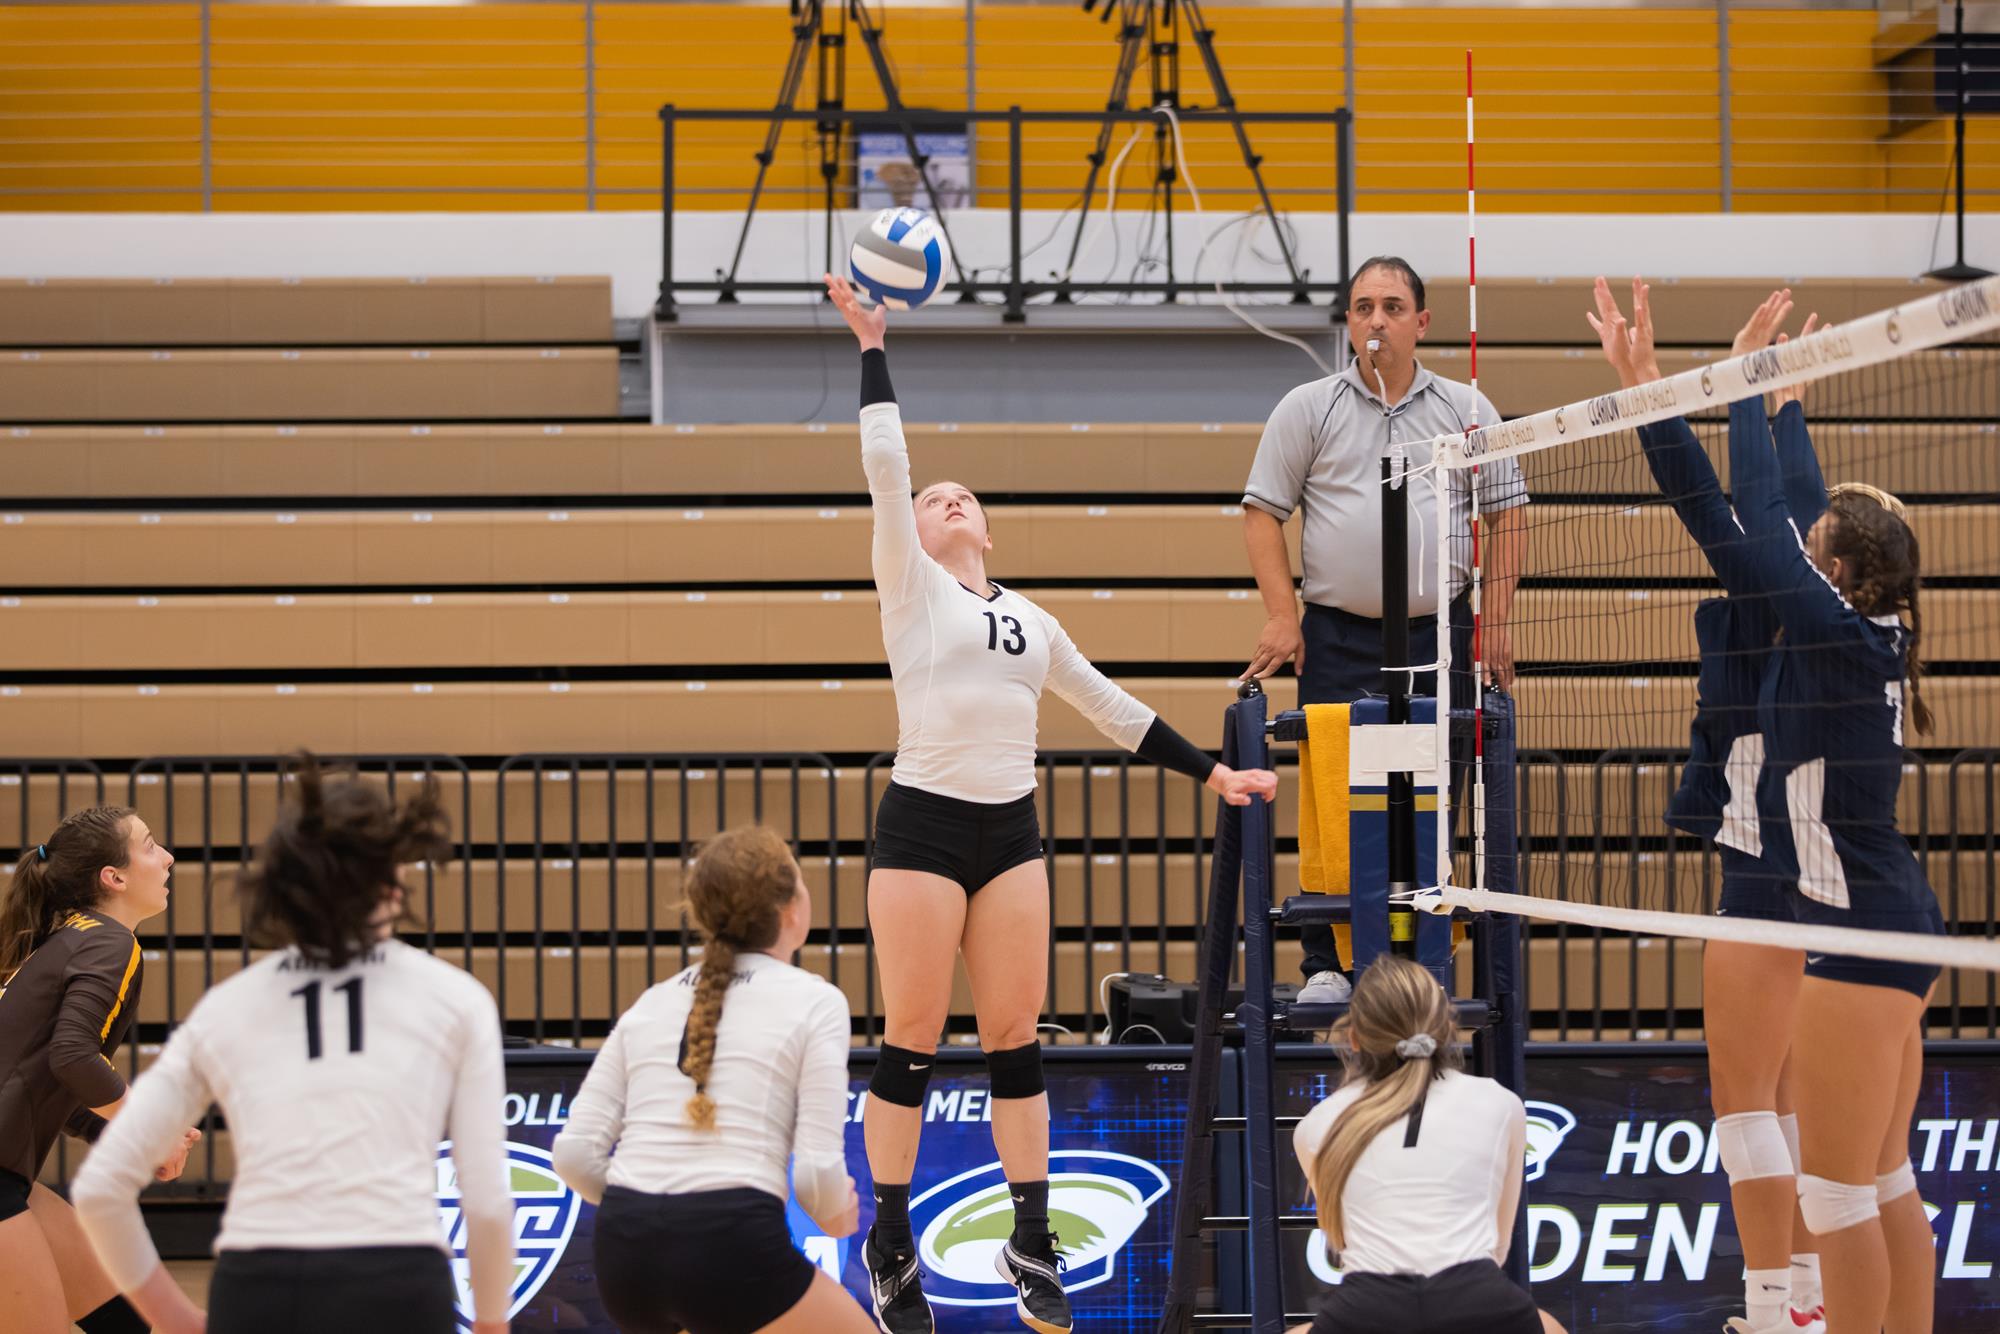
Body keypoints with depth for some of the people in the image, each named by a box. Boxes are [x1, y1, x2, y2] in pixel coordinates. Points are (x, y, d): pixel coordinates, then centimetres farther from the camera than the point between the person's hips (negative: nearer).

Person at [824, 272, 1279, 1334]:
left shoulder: (1031, 620, 17)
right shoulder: (910, 587, 3)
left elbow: (1115, 710, 24)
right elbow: (885, 465, -7)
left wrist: (1211, 772, 22)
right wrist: (873, 346, -9)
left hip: (1011, 832, 4)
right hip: (922, 825, -4)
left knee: (1015, 1037, 5)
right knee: (913, 1039, -2)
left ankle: (1032, 1248, 13)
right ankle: (889, 1249, 9)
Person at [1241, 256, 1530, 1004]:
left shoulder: (1465, 409, 9)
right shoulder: (1307, 409, 6)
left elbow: (1507, 515, 11)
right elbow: (1263, 512, 6)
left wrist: (1493, 623, 3)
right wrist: (1281, 616, -3)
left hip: (1440, 634, 1)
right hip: (1338, 635, -1)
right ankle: (1326, 964, 2)